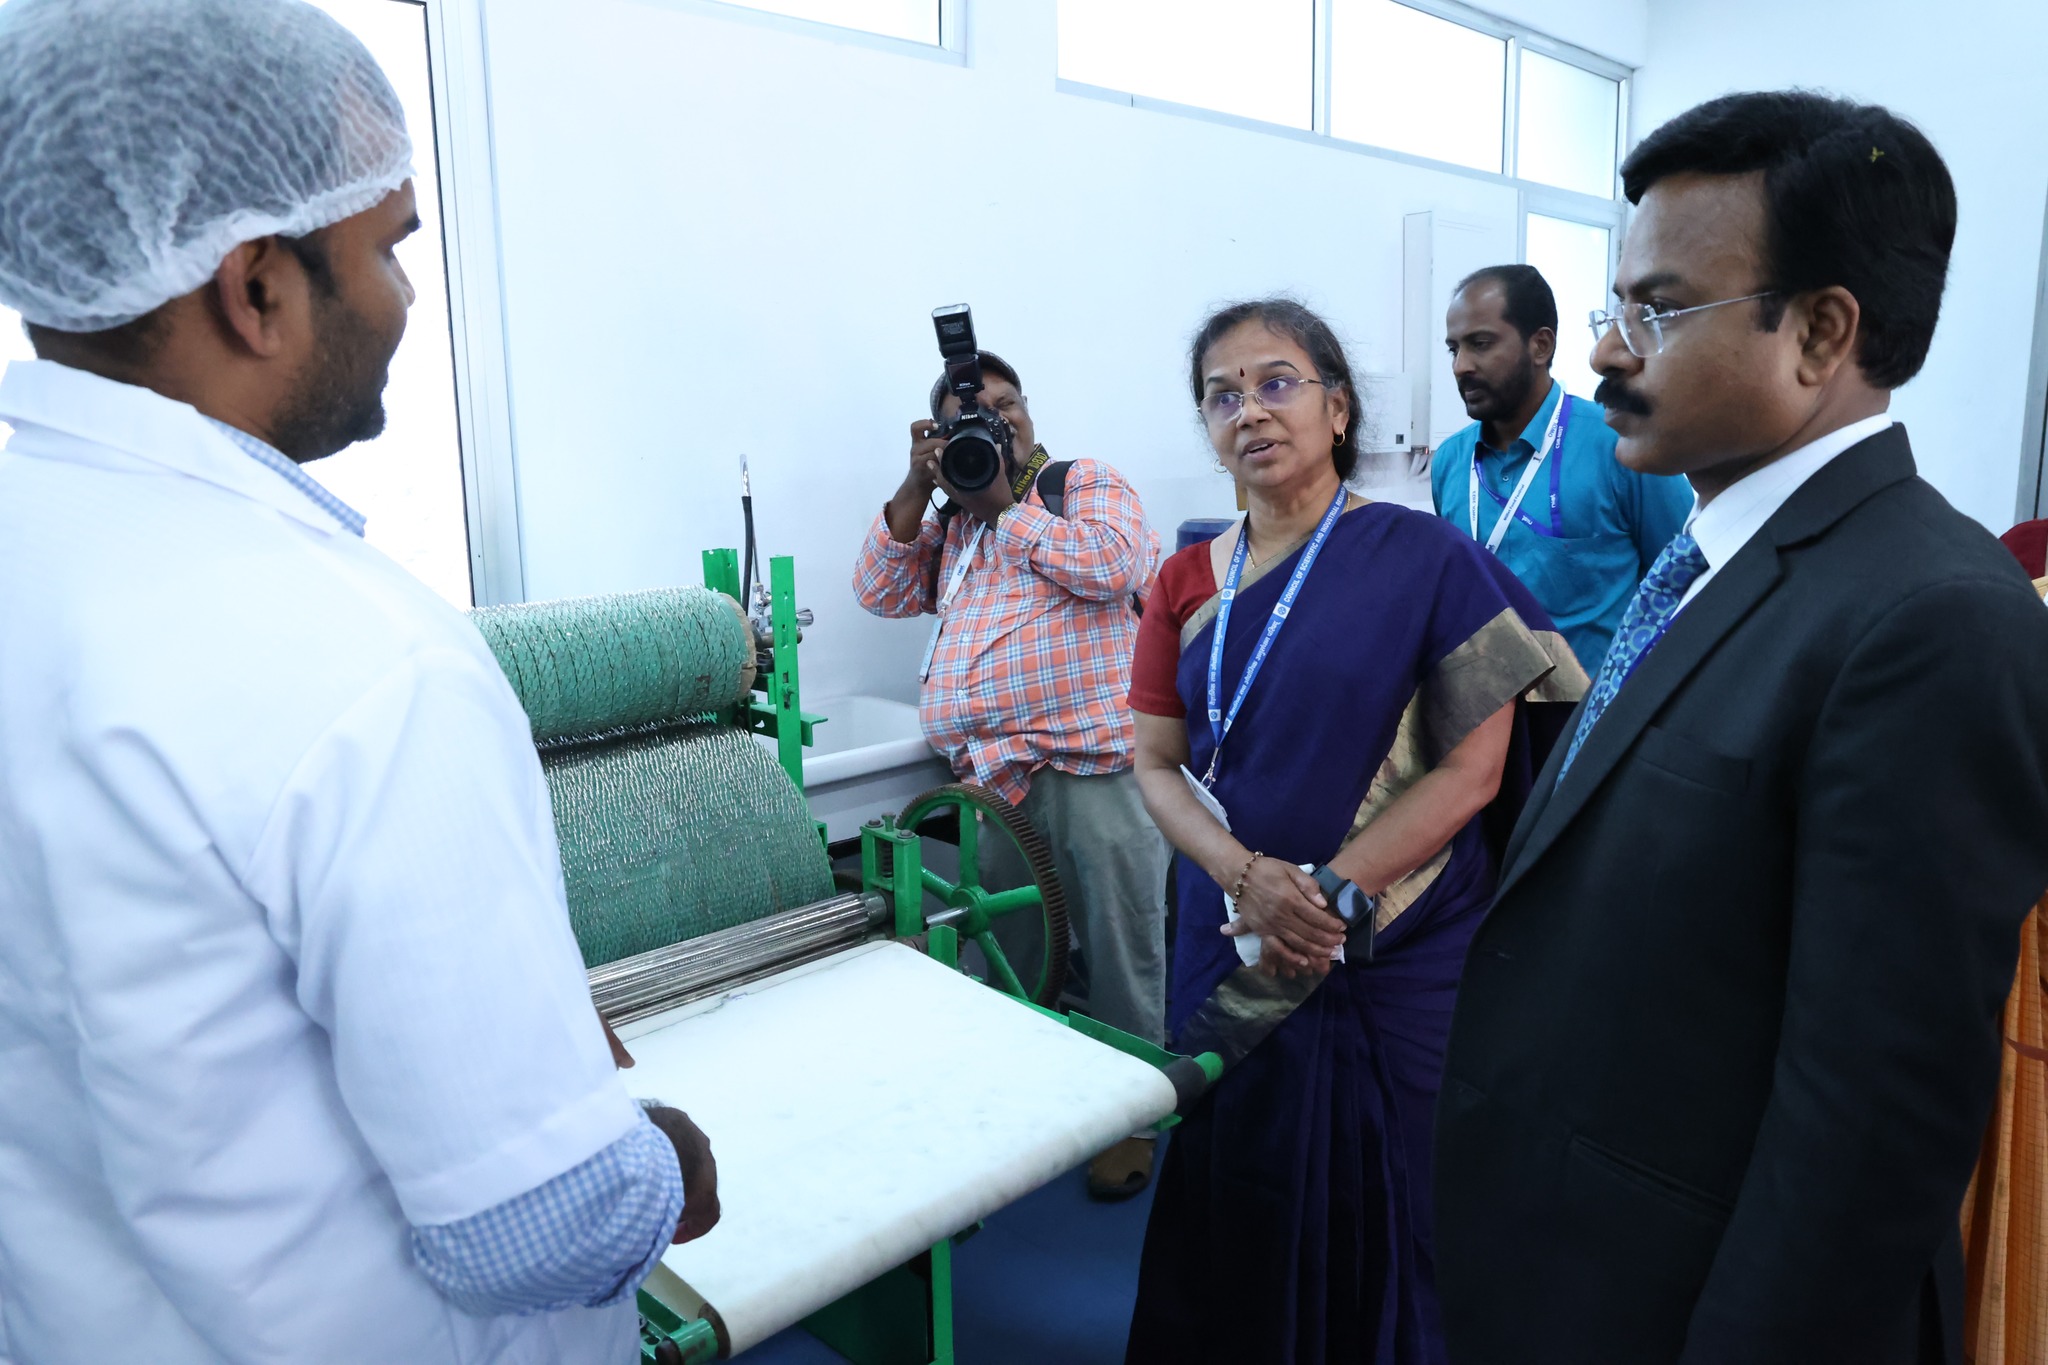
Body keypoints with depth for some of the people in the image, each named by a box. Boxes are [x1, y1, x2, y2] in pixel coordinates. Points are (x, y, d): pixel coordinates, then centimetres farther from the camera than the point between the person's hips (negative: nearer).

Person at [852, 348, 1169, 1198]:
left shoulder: (1089, 484, 5)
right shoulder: (949, 521, 20)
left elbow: (1115, 565, -14)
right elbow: (881, 593, 11)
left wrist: (1005, 503, -7)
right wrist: (916, 489, 2)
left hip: (1094, 767, -5)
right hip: (992, 776, 6)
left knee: (1120, 953, 2)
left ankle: (1132, 1116, 19)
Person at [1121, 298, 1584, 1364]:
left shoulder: (1423, 560, -8)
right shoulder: (1188, 585, 4)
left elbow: (1471, 769, -11)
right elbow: (1157, 767, 3)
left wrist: (1325, 896, -17)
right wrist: (1250, 878, -15)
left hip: (1395, 956, -3)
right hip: (1233, 953, 4)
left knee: (1376, 1213, 11)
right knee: (1236, 1203, 16)